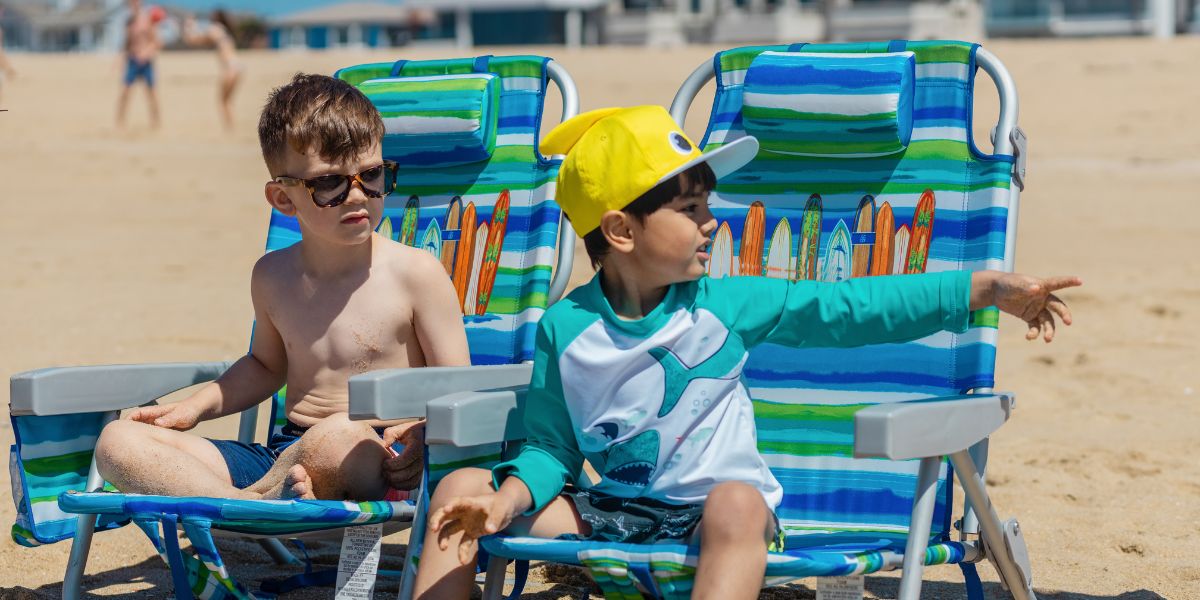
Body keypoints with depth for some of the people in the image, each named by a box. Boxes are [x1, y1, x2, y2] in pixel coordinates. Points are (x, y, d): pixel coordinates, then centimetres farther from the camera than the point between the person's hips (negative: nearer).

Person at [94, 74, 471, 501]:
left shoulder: (416, 274, -2)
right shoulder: (273, 277, 14)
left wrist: (423, 436, -23)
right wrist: (193, 409, 20)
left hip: (374, 465, -6)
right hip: (284, 451, 6)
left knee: (340, 437, -45)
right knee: (118, 442, -11)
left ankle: (262, 498, -14)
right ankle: (244, 504, -37)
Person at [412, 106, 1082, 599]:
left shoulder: (724, 305, -2)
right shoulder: (566, 328, -1)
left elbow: (850, 308, -4)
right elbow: (551, 449, 8)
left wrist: (985, 289, -8)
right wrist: (507, 503, -14)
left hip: (716, 509, -2)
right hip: (614, 512, 3)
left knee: (736, 502, -38)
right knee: (463, 489, -7)